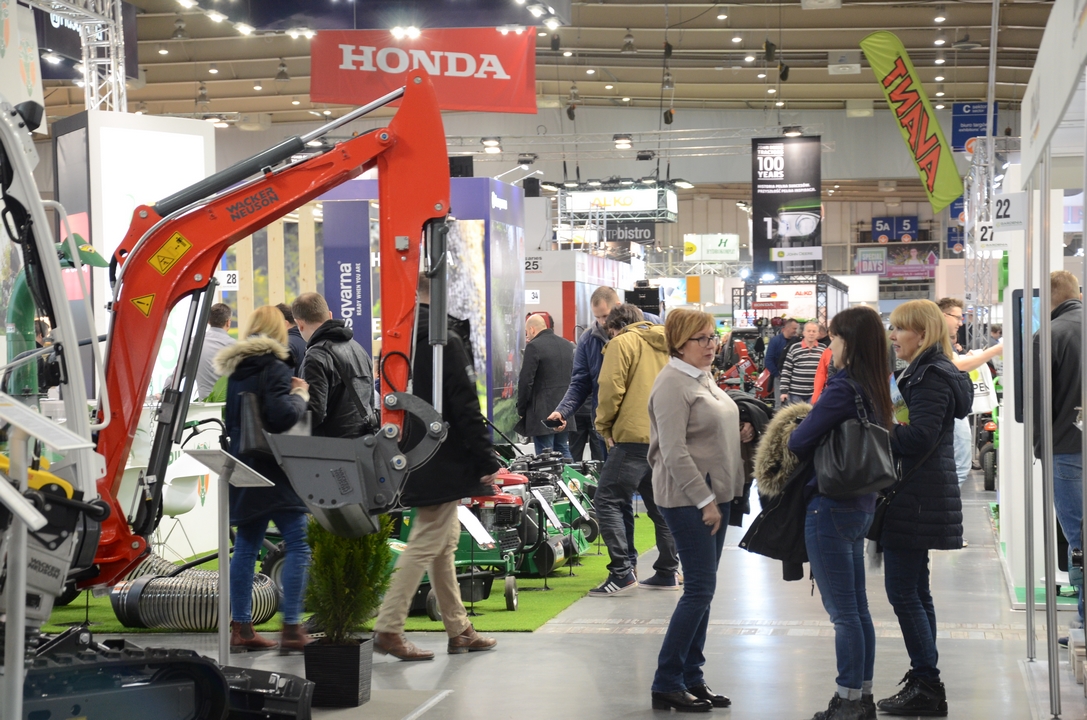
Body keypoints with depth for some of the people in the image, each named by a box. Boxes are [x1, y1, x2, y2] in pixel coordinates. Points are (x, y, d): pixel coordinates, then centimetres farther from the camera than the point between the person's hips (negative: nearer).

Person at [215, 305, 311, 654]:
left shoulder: (235, 371, 11)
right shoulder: (275, 368, -12)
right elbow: (282, 415, -23)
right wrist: (301, 396, -7)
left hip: (245, 471, 8)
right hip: (276, 471, -8)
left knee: (245, 548, 10)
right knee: (298, 546, -3)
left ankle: (241, 628, 13)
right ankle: (291, 628, -6)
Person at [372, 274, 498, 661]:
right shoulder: (446, 342, -14)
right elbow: (466, 408, -16)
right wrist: (487, 461, -12)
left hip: (412, 463, 8)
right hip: (444, 463, -8)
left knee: (444, 544, 15)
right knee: (425, 546, -6)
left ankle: (459, 629, 22)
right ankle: (388, 629, -7)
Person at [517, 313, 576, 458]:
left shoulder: (534, 346, -11)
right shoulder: (568, 345, 12)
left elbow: (526, 381, -14)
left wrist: (521, 410, -4)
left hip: (542, 412, -7)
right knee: (564, 451, 13)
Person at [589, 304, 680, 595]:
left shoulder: (622, 343, -2)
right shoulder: (667, 345, 18)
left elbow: (611, 389, -10)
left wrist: (604, 427, 2)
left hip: (634, 436, -7)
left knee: (608, 500, -5)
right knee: (661, 505, 16)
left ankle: (622, 571, -14)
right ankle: (667, 572, 19)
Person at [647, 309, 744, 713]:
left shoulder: (703, 378, 13)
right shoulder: (672, 385, -15)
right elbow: (675, 452, -20)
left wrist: (721, 496, 14)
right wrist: (704, 500, -19)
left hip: (714, 495, 9)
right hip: (689, 499, -9)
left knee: (701, 589, 10)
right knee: (700, 589, -9)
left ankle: (692, 678, 16)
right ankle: (666, 684, -2)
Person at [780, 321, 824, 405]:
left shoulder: (823, 349, 5)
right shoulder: (794, 348, 1)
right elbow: (786, 371, 2)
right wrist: (784, 391, -4)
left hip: (816, 393, 1)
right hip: (796, 393, -1)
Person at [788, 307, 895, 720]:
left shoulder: (843, 389, -19)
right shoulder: (874, 390, 7)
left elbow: (799, 442, -17)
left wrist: (793, 440, 5)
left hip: (831, 507, -9)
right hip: (862, 506, 9)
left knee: (843, 612, 0)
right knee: (857, 608, 15)